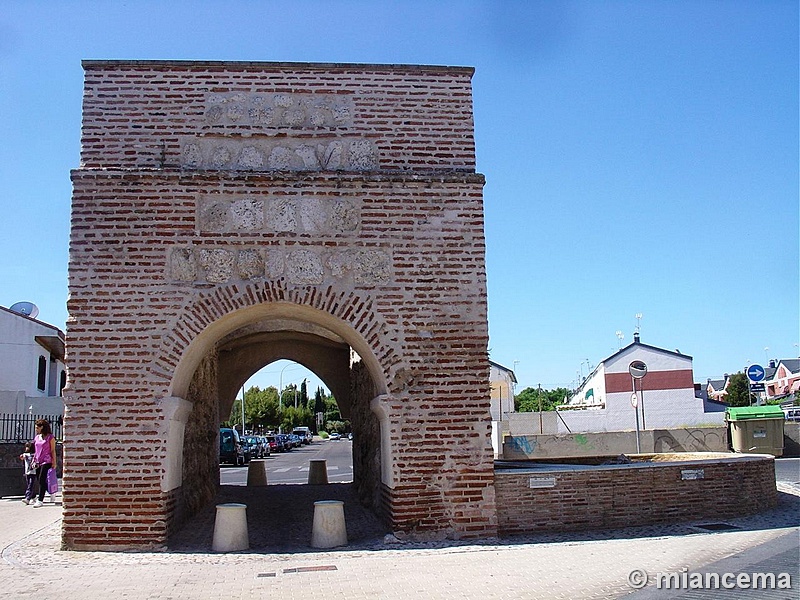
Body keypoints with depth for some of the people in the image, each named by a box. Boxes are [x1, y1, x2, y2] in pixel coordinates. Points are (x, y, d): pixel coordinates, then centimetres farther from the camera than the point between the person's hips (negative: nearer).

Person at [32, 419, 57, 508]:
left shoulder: (50, 437, -5)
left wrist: (54, 462, -7)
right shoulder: (37, 437, 14)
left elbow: (53, 450, -5)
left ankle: (40, 500, -7)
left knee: (41, 480, -10)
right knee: (39, 480, 8)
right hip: (38, 462, 7)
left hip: (46, 461, -7)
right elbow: (36, 450, 20)